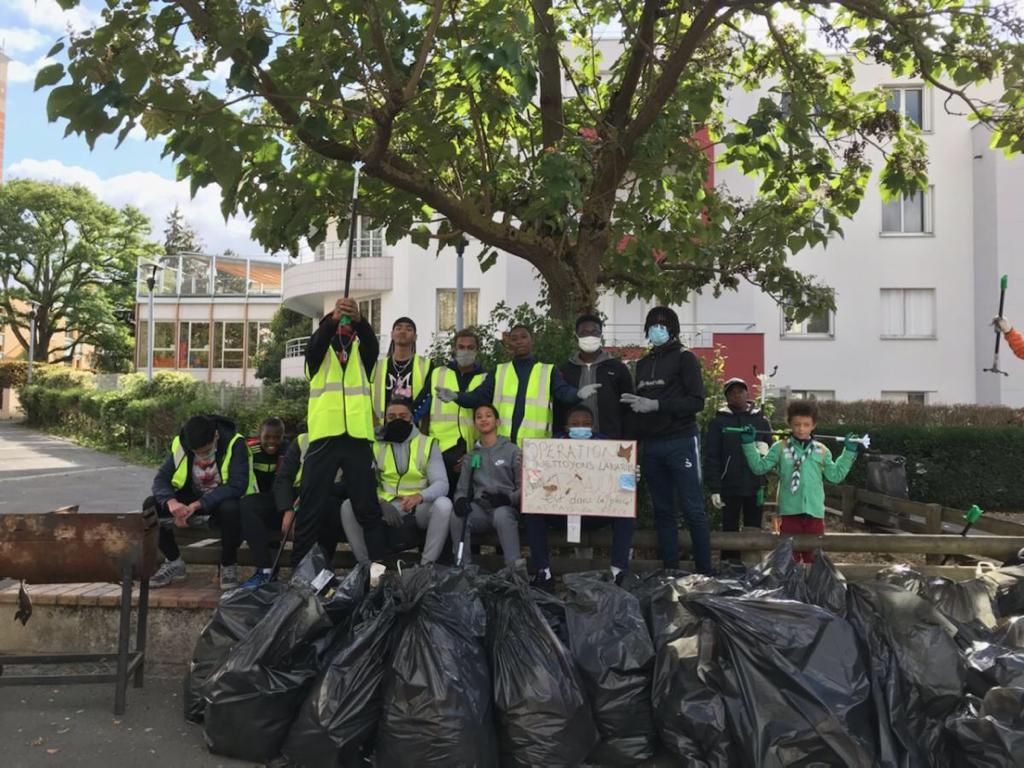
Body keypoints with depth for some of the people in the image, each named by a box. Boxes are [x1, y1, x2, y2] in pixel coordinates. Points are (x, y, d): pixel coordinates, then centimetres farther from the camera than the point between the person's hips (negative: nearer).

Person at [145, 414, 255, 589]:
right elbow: (161, 479, -10)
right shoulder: (179, 444, -8)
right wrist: (171, 501, -33)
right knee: (150, 506, -17)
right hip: (192, 498, 5)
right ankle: (174, 562, 1)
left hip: (225, 500, -4)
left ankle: (228, 566, -14)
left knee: (230, 509, -39)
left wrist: (197, 505, -35)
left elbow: (237, 486, -29)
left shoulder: (235, 443, -21)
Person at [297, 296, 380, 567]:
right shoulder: (318, 353, 14)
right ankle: (300, 567, 7)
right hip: (325, 434, -1)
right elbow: (318, 341, -10)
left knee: (366, 503, 1)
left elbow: (373, 343, -7)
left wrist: (358, 319, -27)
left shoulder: (361, 352, 16)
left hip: (358, 436, 1)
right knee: (313, 504, 0)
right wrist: (333, 318, -29)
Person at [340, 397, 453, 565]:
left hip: (419, 509, -2)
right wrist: (382, 505, -22)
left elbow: (442, 484, -8)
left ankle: (426, 566, -24)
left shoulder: (428, 444, 3)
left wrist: (420, 496, -30)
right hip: (384, 508, 2)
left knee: (443, 504, -33)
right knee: (348, 507, -22)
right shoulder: (375, 445, 10)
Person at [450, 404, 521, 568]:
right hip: (480, 509, 3)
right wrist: (460, 499, -9)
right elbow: (462, 488, 15)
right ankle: (463, 568, -17)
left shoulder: (512, 451, 5)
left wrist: (507, 498, -20)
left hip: (505, 508, -3)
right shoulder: (471, 457, 19)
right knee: (457, 516, -28)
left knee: (502, 515, -38)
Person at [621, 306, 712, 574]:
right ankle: (670, 571, 12)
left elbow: (697, 402, -8)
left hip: (681, 443, -5)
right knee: (663, 511, 7)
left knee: (693, 511, -6)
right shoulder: (643, 363, 19)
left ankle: (704, 572, 0)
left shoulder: (684, 358, 1)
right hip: (651, 446, 6)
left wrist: (656, 405, -16)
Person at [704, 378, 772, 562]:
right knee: (730, 532, 4)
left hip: (755, 487, 2)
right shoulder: (719, 421, 2)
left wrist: (764, 448, -9)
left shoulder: (760, 420, 10)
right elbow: (711, 457, -2)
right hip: (730, 487, -2)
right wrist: (714, 489, -9)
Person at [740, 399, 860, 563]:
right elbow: (760, 467, 1)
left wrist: (849, 452, 11)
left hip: (814, 511, 2)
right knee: (790, 555, 6)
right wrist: (749, 444, -4)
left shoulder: (822, 451, 7)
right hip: (789, 511, -2)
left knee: (813, 555, 11)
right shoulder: (780, 448, 1)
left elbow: (835, 475, 13)